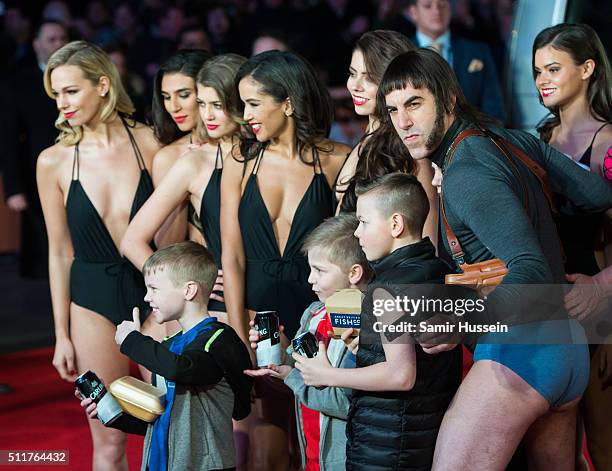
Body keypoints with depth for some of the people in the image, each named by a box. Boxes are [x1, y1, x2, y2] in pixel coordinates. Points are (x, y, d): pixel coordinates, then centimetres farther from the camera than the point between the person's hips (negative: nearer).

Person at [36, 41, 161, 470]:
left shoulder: (148, 143, -6)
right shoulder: (54, 161, -3)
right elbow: (60, 251, 4)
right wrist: (62, 334, 6)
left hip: (153, 291, 0)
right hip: (93, 301, 0)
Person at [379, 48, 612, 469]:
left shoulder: (464, 175, -16)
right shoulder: (517, 141, 9)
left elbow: (531, 271, -25)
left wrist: (460, 319, -33)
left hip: (517, 351, -10)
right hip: (568, 346, 10)